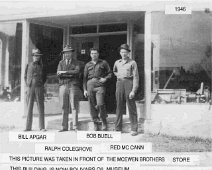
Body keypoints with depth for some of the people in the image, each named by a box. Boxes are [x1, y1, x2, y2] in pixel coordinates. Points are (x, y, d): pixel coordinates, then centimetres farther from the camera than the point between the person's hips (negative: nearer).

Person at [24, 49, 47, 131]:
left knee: (40, 107, -2)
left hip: (39, 88, -1)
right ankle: (28, 127, 6)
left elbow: (44, 77, 19)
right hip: (30, 88, 1)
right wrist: (28, 85, 6)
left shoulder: (41, 66, 9)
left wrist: (41, 84, 7)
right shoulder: (28, 65, 11)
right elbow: (25, 76, 17)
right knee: (29, 108, 2)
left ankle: (42, 127, 0)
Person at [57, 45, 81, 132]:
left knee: (74, 107, -5)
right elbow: (58, 74, 0)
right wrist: (70, 74, -11)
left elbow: (77, 71, -10)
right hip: (63, 86, 2)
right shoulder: (61, 63, 14)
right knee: (64, 107, 3)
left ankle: (75, 126, -3)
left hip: (73, 86, -2)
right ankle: (64, 127, 7)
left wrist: (65, 72, -13)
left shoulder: (76, 62, 9)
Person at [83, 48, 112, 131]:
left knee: (100, 104, -17)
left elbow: (110, 73, 13)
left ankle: (104, 122, 2)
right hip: (90, 85, 3)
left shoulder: (103, 63, 10)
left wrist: (105, 78, -7)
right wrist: (85, 89, 6)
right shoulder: (87, 65, 16)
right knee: (92, 106, 2)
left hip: (100, 85, -3)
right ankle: (96, 125, 11)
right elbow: (85, 78, 14)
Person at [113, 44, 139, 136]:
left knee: (131, 107, -2)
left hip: (129, 83, -4)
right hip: (119, 84, 4)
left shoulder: (132, 63, 0)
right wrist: (118, 75, 15)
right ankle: (118, 128, 14)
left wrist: (133, 90, -13)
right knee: (119, 107, 7)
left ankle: (134, 129, 2)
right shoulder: (117, 63, 14)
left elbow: (136, 77, -5)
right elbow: (114, 71, 36)